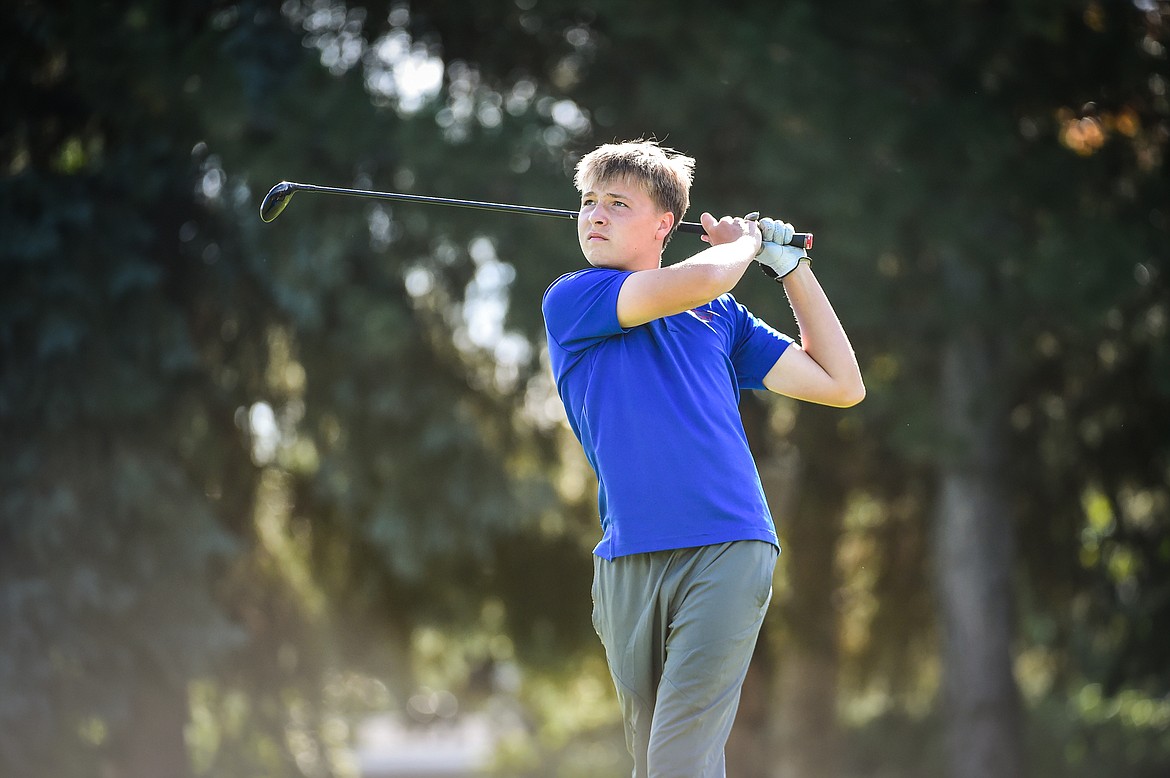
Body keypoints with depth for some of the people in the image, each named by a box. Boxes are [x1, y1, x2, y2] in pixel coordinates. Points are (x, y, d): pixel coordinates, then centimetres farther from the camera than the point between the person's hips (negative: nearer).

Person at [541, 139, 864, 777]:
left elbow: (842, 386, 16)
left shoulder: (720, 316, 15)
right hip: (627, 562, 1)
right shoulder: (570, 301, 5)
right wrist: (745, 242, 9)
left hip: (728, 549, -1)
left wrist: (792, 266, 16)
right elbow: (697, 281, -11)